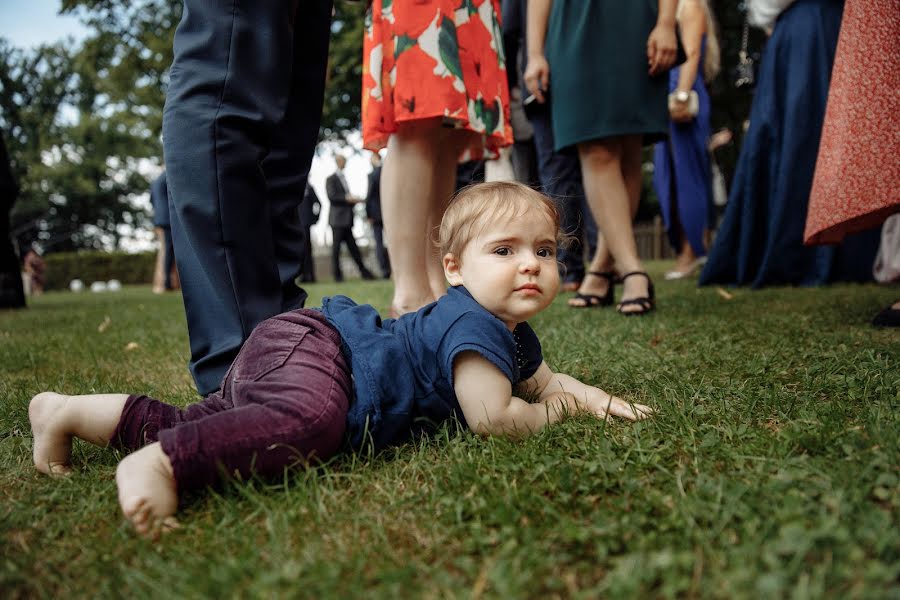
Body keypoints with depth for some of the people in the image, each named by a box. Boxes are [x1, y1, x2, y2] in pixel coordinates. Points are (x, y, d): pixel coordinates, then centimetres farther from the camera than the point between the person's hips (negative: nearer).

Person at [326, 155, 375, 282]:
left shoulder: (343, 179, 23)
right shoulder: (331, 179, -1)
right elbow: (331, 196, -13)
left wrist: (354, 200, 10)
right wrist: (347, 198, -20)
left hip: (346, 219, 7)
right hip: (337, 219, -7)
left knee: (353, 247, 5)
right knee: (336, 247, -3)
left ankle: (364, 272, 4)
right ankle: (337, 274, 1)